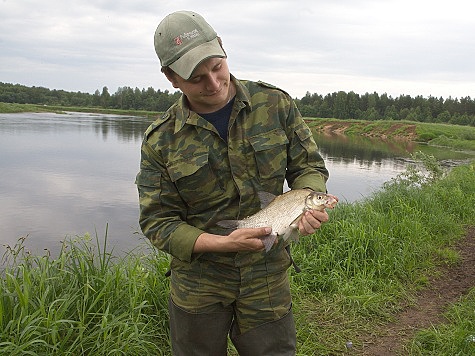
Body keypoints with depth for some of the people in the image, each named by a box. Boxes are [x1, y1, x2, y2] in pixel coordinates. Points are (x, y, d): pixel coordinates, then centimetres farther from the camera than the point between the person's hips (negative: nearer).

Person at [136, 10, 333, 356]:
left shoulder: (275, 104, -5)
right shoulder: (161, 140, -9)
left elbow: (308, 164, 3)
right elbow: (157, 220, -8)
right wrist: (221, 243, -22)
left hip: (267, 277, 1)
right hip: (197, 282, 0)